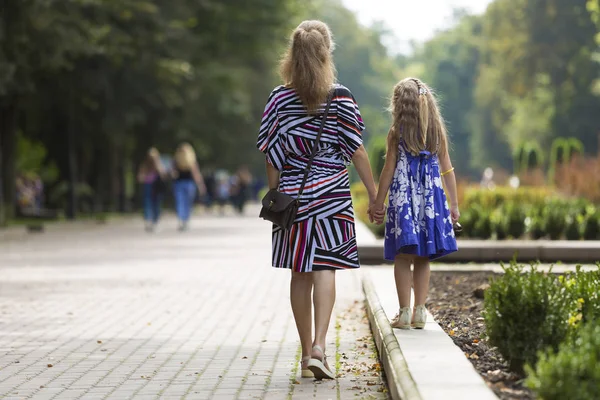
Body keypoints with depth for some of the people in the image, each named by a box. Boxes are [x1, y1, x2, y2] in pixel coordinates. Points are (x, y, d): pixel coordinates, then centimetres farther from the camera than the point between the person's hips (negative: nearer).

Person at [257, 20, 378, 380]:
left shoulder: (280, 98, -1)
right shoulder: (340, 97, -5)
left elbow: (272, 158, 1)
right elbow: (356, 151, -4)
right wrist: (374, 193, 3)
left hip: (292, 194, 2)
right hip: (332, 195, -2)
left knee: (300, 274, 8)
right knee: (325, 269, -2)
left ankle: (307, 352, 15)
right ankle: (319, 346, -17)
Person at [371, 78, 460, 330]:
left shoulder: (397, 133, -4)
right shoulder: (437, 132, 5)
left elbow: (389, 171, -4)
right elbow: (447, 169, 7)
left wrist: (378, 204, 3)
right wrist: (454, 204, 13)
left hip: (403, 199, -3)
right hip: (431, 199, 3)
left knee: (403, 258, 1)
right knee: (423, 259, 11)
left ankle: (405, 313, -2)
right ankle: (420, 312, 10)